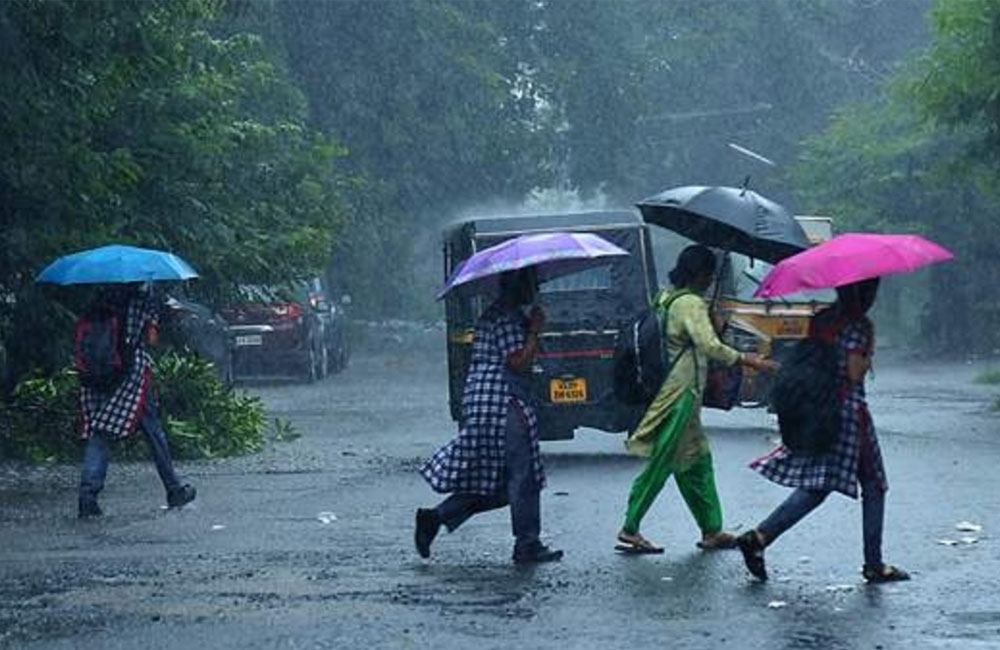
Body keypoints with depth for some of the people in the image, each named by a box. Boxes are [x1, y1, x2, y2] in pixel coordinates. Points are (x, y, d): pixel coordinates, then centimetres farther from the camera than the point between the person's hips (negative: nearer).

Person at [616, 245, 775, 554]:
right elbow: (709, 345, -27)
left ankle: (711, 530, 16)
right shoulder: (691, 304, -15)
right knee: (661, 463, -6)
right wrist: (747, 360, -24)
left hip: (668, 387, 10)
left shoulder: (665, 298, 13)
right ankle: (630, 529, -4)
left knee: (697, 461, 12)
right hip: (681, 393, -10)